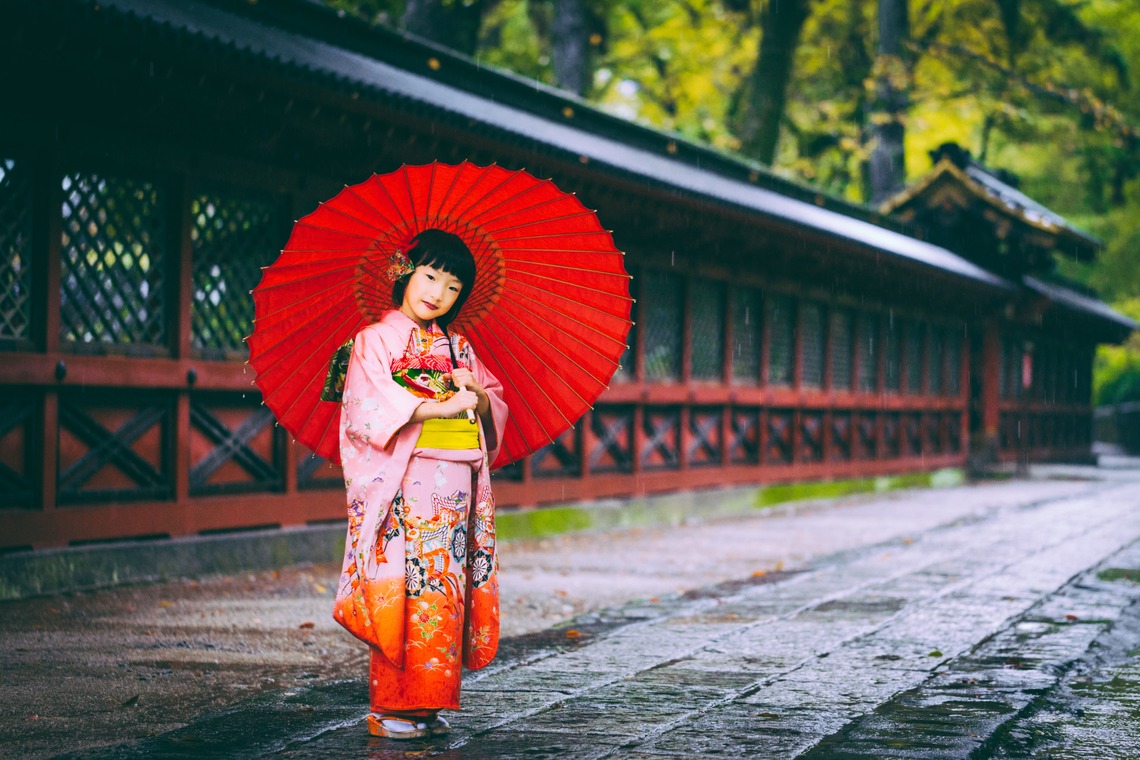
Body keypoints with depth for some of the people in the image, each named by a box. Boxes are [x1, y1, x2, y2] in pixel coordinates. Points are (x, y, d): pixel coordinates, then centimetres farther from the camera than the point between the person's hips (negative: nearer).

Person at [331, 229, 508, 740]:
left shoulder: (458, 347, 18)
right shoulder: (376, 339, 1)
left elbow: (497, 408, 17)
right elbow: (371, 409, -13)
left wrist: (478, 394, -6)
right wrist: (441, 406, -16)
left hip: (456, 488, 5)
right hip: (404, 483, -5)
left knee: (445, 591, 3)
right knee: (401, 590, -9)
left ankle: (430, 703, 8)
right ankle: (390, 709, -4)